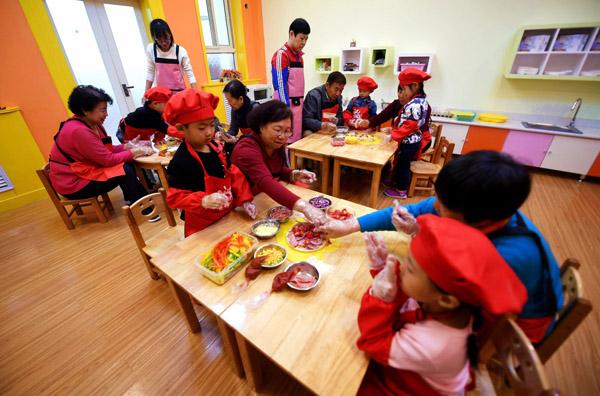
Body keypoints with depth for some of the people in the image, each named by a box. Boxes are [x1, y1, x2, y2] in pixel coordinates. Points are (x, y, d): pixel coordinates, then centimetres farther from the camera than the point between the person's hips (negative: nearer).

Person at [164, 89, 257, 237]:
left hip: (228, 215, 6)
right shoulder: (180, 162, -20)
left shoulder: (216, 146, 0)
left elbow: (233, 173, 4)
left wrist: (244, 200, -5)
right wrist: (203, 201, -36)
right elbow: (175, 198, -19)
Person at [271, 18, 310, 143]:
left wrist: (301, 103, 17)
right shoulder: (281, 55, -8)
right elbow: (280, 86, -14)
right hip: (287, 106, -8)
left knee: (297, 140, 9)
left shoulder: (299, 56, 18)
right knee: (287, 141, -8)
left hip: (298, 105, 8)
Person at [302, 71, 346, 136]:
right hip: (311, 130, -7)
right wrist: (322, 125, -42)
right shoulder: (313, 96, -18)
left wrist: (337, 120, -18)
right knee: (308, 134, -38)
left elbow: (340, 117, 9)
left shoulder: (338, 97, 4)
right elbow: (306, 119, -24)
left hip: (329, 130, 7)